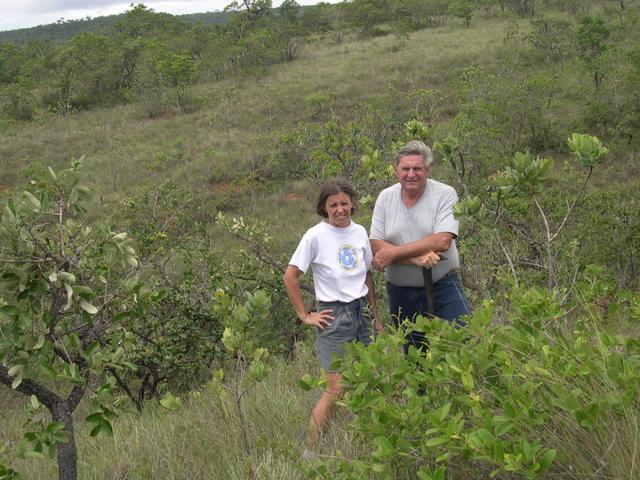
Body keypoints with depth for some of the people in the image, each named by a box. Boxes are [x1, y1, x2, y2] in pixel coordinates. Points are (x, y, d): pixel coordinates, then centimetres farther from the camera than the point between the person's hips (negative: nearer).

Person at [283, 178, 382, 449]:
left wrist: (376, 315, 17)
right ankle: (309, 450, 1)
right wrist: (305, 316, -8)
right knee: (336, 390, -9)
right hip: (334, 316, -6)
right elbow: (290, 277, -8)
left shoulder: (360, 232, 7)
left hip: (360, 312, 6)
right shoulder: (316, 236, -10)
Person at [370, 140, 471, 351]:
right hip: (400, 292, 3)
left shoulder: (445, 194, -9)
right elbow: (376, 246, -7)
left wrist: (394, 252, -19)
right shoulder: (386, 197, 0)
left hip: (442, 286, -3)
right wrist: (416, 258, -21)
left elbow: (442, 241, -21)